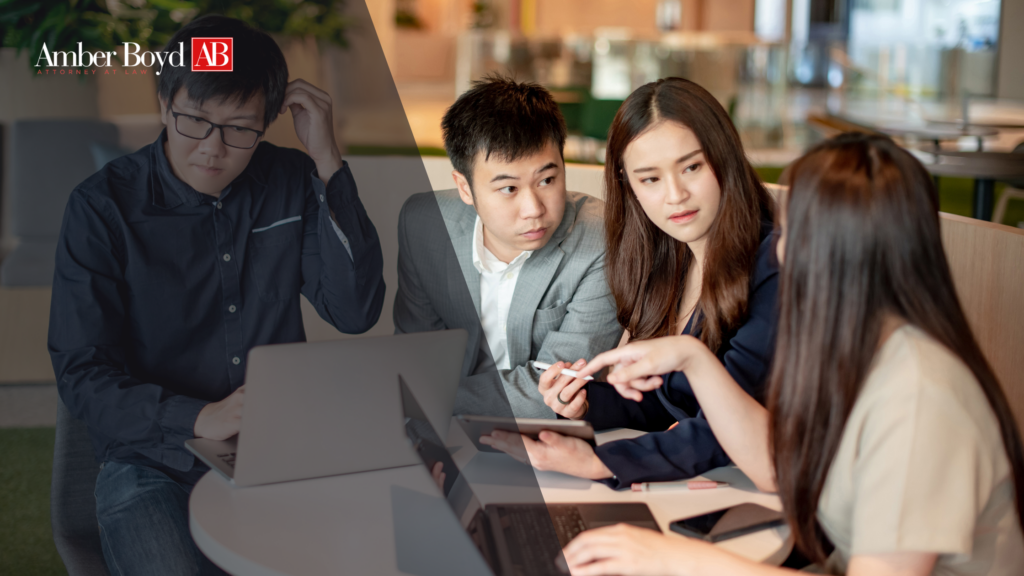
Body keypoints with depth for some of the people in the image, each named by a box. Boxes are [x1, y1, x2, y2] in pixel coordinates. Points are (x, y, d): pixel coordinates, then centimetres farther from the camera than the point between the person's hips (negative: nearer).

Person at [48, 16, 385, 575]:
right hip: (151, 462, -2)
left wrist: (327, 162, -10)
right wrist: (199, 419, -25)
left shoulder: (292, 184, 3)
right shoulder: (103, 205, -6)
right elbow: (81, 373, -8)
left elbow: (355, 312, -6)